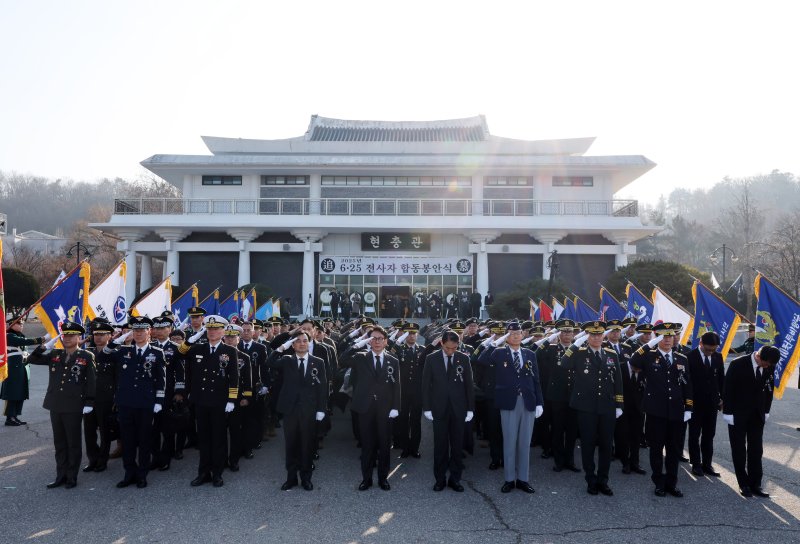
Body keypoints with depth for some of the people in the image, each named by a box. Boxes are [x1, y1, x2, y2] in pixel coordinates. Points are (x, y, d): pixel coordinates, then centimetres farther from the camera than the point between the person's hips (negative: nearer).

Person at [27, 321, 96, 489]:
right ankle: (61, 475, 23)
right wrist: (46, 347, -7)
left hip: (74, 407, -5)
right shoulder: (54, 354, 8)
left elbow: (91, 381, -6)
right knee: (59, 443, 13)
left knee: (73, 443, 6)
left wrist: (89, 402, -11)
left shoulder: (86, 356, -5)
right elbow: (32, 359, 6)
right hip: (55, 406, 5)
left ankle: (72, 477, 16)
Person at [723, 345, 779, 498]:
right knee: (739, 450, 5)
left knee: (756, 451, 6)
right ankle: (743, 484, 15)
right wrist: (728, 412, -12)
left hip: (757, 415, 4)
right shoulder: (738, 364, -18)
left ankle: (755, 484, 14)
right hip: (738, 415, -4)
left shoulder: (769, 367, -5)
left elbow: (769, 388, 8)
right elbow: (728, 389, -13)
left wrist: (766, 410, 6)